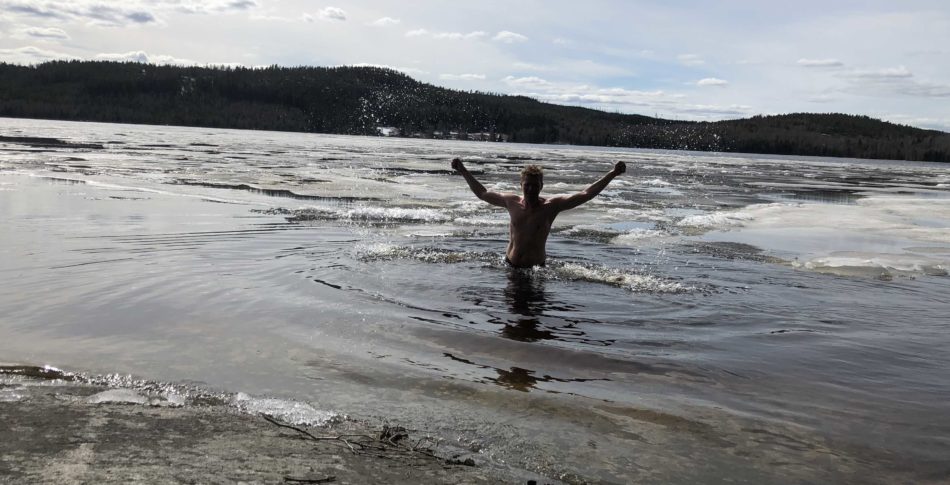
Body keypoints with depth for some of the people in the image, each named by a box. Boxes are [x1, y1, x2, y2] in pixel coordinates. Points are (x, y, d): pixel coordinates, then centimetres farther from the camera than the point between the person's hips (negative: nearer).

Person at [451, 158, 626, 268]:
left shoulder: (551, 206, -9)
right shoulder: (512, 202, 0)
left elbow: (586, 194, -11)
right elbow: (482, 193, 15)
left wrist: (613, 174, -18)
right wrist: (463, 171, 17)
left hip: (536, 267, -2)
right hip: (509, 265, 2)